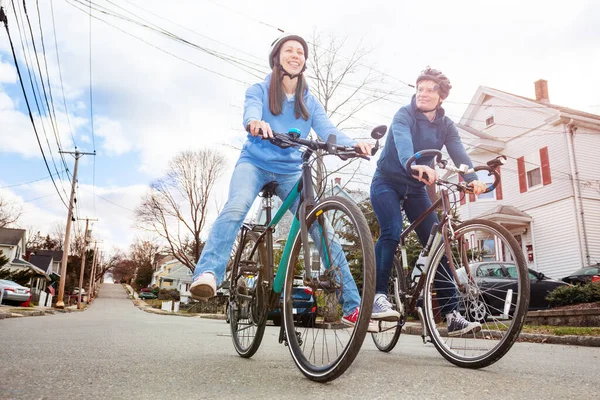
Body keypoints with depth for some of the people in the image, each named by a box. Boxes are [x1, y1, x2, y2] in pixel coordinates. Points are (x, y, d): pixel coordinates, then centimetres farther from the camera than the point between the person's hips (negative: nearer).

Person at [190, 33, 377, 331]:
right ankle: (207, 274, -42)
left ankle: (352, 307, -3)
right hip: (255, 163, -2)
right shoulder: (259, 90, 5)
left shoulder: (309, 102, 12)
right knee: (236, 207, -34)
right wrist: (256, 124, -43)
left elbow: (328, 131, -4)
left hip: (290, 171, 2)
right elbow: (251, 113, -17)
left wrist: (353, 144, -26)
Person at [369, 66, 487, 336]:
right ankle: (379, 296, -22)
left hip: (416, 188, 4)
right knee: (391, 233, -28)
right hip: (387, 182, -4)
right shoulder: (404, 115, -13)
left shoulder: (446, 125, 1)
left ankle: (452, 314, 0)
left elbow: (459, 154, -15)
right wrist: (414, 164, -56)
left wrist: (472, 178, -35)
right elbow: (402, 141, -35)